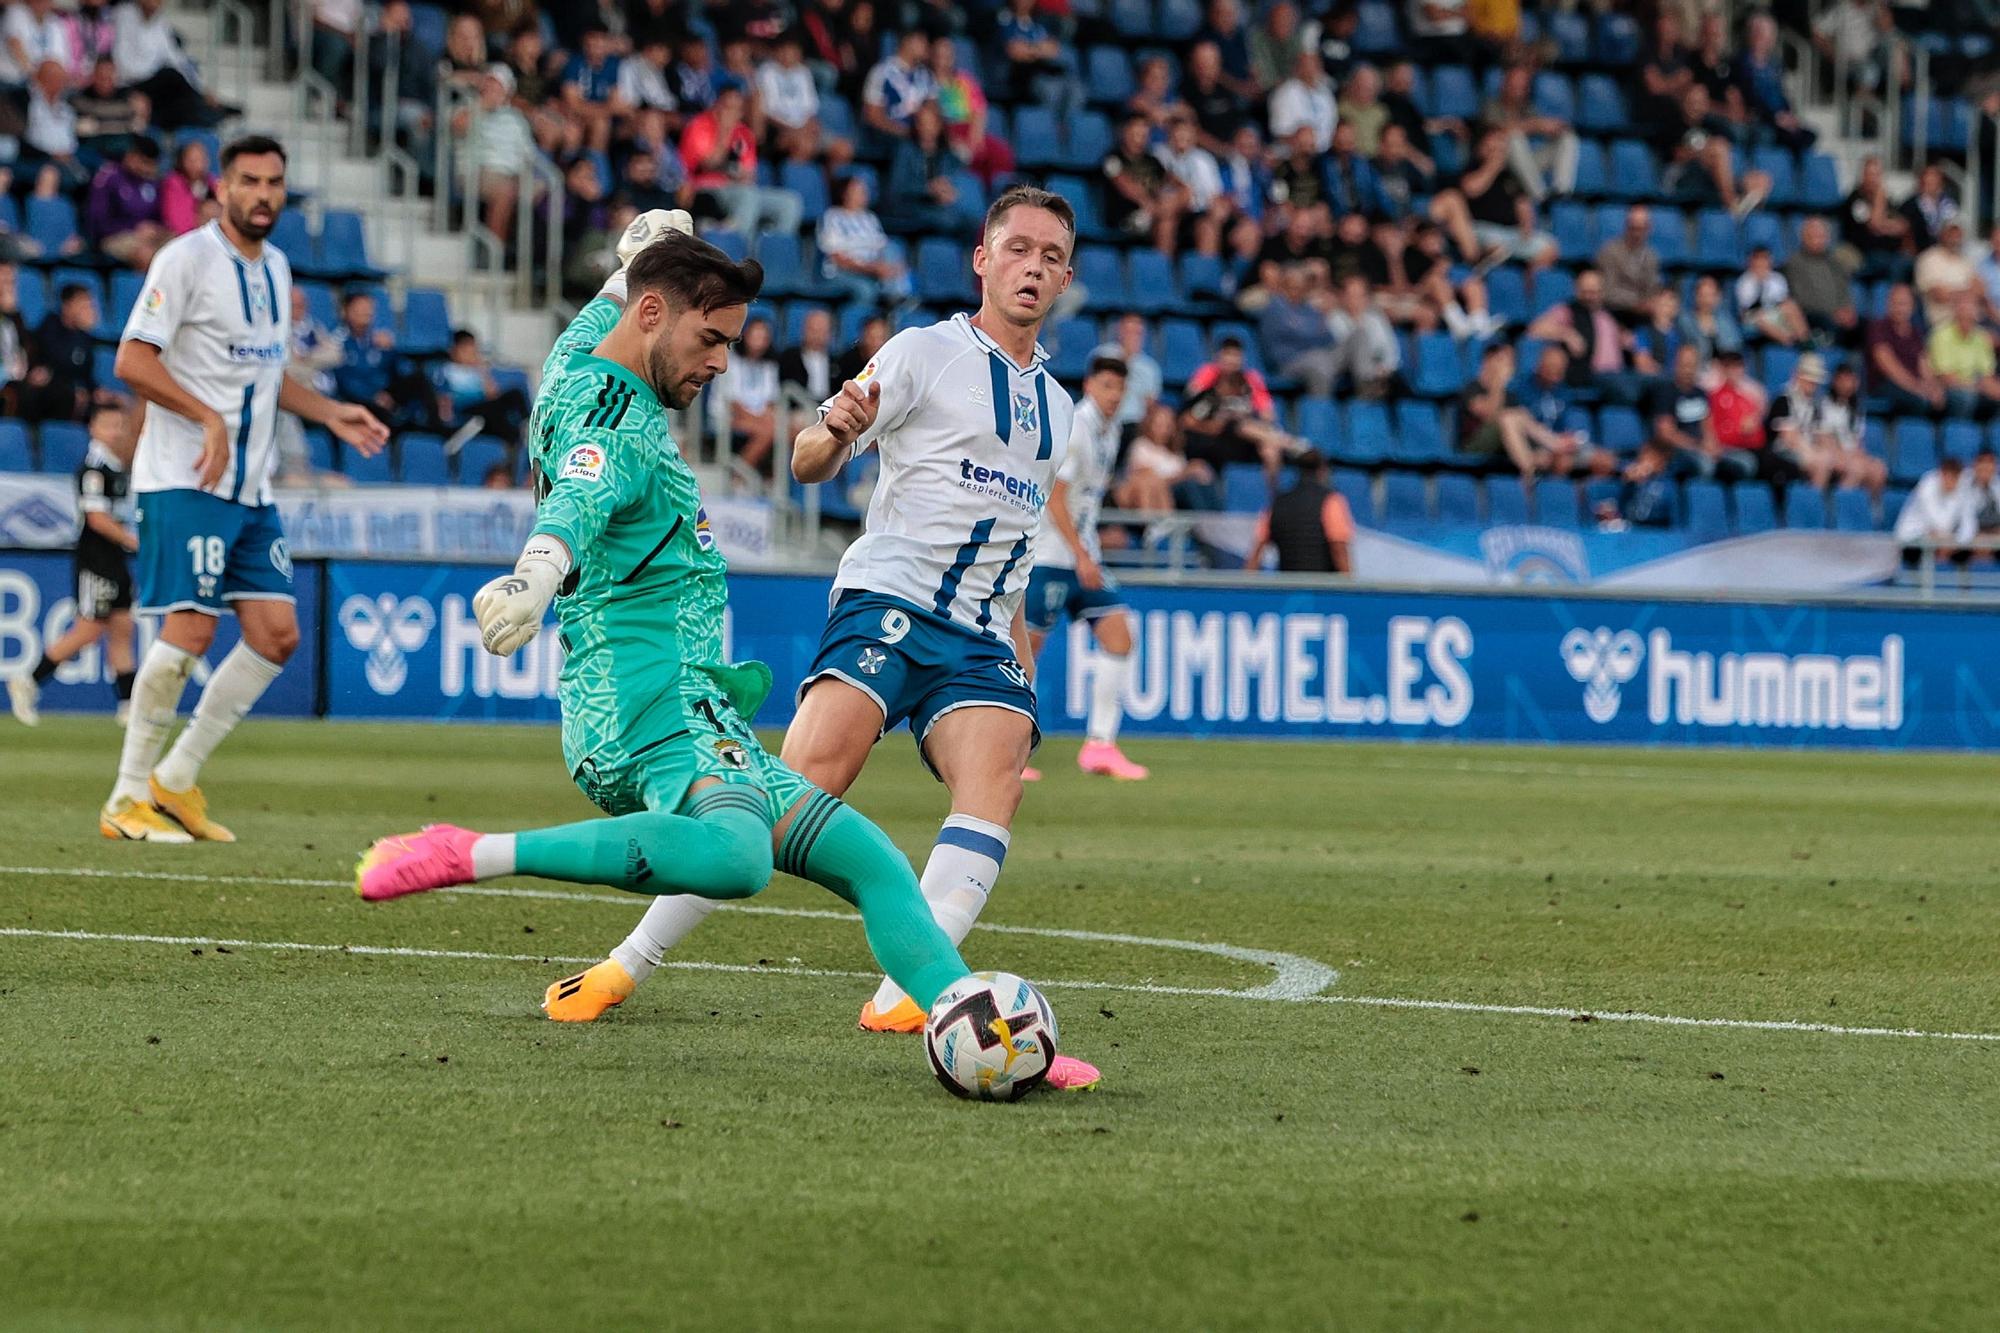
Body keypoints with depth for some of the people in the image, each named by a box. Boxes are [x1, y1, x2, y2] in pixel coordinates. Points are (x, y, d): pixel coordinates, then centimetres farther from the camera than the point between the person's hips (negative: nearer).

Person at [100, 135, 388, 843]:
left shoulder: (274, 268, 16)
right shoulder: (187, 258, -9)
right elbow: (133, 360, -16)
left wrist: (331, 413, 17)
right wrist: (209, 419, -23)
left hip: (250, 489, 8)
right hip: (182, 480, -8)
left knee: (277, 633, 1)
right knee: (190, 630, -15)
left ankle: (175, 781, 11)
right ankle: (127, 799, -3)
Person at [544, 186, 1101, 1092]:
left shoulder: (1054, 403, 22)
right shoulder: (927, 353, 2)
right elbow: (809, 464, -6)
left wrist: (1016, 650, 27)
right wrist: (832, 434, -28)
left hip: (980, 637, 5)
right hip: (887, 601, -5)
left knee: (996, 779, -24)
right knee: (805, 780, -21)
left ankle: (904, 997, -32)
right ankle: (630, 964, -15)